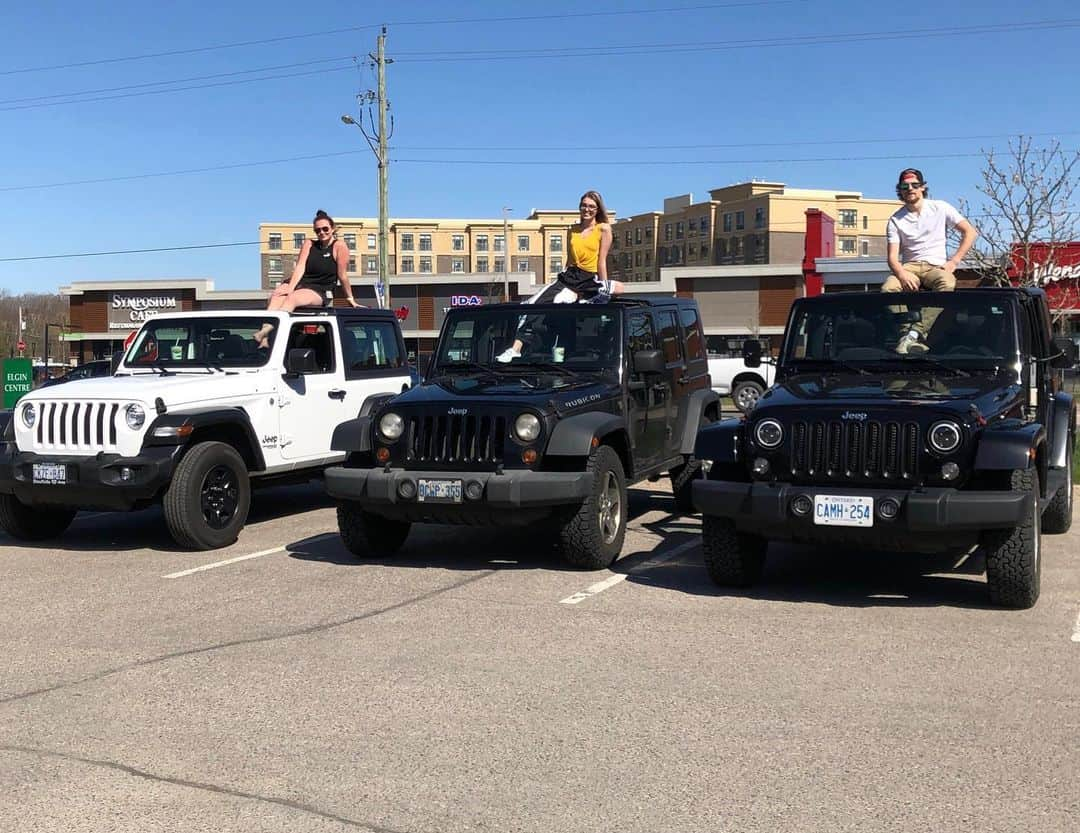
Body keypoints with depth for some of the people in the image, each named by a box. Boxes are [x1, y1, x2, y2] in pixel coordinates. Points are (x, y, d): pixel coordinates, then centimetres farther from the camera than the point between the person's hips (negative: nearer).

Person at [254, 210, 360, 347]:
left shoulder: (339, 247, -2)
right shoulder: (309, 244, 12)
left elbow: (342, 275, -2)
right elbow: (300, 268, 0)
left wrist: (350, 298, 2)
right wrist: (290, 288, -14)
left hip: (319, 292, -4)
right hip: (299, 283, 4)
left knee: (292, 298, -34)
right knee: (276, 296, -27)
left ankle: (267, 331, -51)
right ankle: (264, 338, -45)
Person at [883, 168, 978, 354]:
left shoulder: (940, 208, 7)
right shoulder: (895, 220, 8)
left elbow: (970, 232, 4)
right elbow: (892, 257, -1)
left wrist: (953, 262, -7)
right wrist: (902, 274, -24)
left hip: (936, 266, -1)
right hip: (909, 267, 1)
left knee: (947, 283, -38)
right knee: (888, 288, -33)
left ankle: (913, 334, -45)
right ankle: (917, 338, -41)